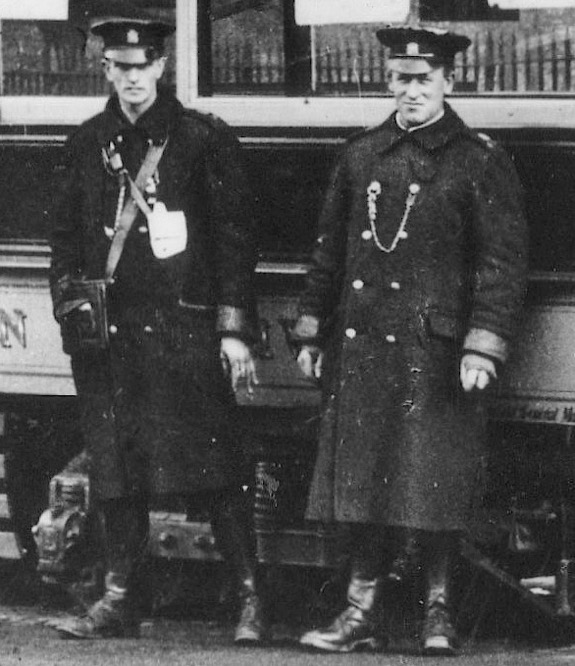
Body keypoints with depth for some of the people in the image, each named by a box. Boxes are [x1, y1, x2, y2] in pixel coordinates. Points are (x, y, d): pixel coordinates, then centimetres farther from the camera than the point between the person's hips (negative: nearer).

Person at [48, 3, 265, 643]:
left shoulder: (204, 139, 1)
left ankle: (250, 600, -3)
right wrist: (70, 301, 3)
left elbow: (234, 238, -1)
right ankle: (117, 601, 14)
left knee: (213, 469, -7)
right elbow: (65, 233, 18)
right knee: (114, 469, 7)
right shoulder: (88, 143, 13)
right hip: (109, 334, 4)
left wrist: (234, 330, -6)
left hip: (184, 332, -4)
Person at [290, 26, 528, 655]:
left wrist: (483, 345, -13)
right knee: (365, 478, 5)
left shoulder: (480, 162, -1)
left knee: (432, 481, -3)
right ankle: (364, 611, 10)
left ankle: (437, 609, 9)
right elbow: (329, 249, 17)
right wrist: (311, 331, 13)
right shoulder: (359, 156, 12)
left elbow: (503, 261, -5)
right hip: (361, 343, 4)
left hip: (434, 347, -4)